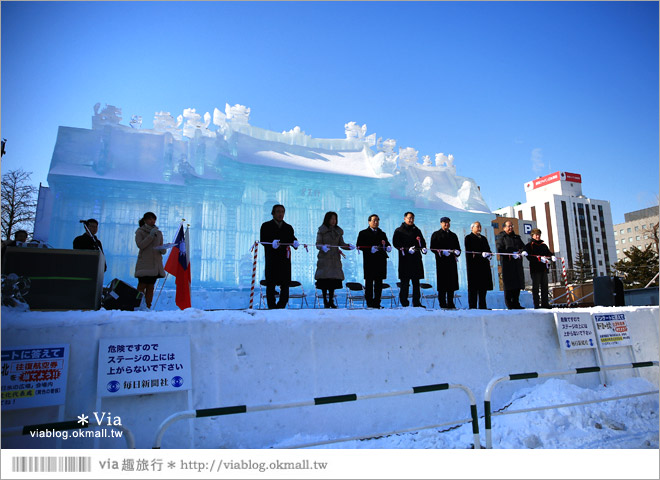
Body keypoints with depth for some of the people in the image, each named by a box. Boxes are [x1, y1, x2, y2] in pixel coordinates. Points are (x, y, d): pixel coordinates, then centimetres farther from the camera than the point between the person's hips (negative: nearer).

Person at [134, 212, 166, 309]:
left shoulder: (158, 233, 18)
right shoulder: (140, 232, 7)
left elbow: (162, 250, 20)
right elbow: (140, 245, -9)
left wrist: (163, 250, -4)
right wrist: (151, 236, -13)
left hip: (155, 263, 4)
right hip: (144, 263, -4)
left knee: (150, 287, 2)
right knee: (142, 286, -10)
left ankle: (148, 307, 3)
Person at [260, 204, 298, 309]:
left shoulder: (288, 227, 20)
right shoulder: (266, 226, 10)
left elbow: (292, 238, 7)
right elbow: (262, 240, -2)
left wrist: (295, 242, -17)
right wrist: (272, 243, -22)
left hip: (285, 259, 3)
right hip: (271, 259, -2)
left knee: (285, 283, 0)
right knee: (270, 284, -1)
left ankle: (281, 306, 10)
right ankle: (272, 307, 7)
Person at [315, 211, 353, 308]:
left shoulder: (338, 231, 12)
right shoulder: (321, 230, 0)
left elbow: (341, 244, 11)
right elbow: (318, 244, -4)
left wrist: (349, 246, -8)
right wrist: (323, 247, -25)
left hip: (335, 258, 3)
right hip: (324, 258, -3)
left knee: (334, 279, 2)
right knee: (325, 278, -5)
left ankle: (331, 301, 11)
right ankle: (325, 301, 5)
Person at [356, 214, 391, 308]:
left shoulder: (382, 233, 22)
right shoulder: (363, 233, 8)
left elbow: (387, 244, 16)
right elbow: (360, 246, -3)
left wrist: (388, 247, -8)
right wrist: (371, 249, -15)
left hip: (381, 261, 4)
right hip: (369, 261, -4)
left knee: (379, 282, 4)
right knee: (369, 282, -3)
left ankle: (377, 303, 9)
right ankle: (369, 303, 1)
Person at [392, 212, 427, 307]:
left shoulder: (417, 230, 20)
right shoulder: (399, 231, 4)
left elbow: (422, 242, 23)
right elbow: (396, 243, -6)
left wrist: (423, 248, 0)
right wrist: (407, 249, -19)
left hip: (416, 259, 5)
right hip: (405, 259, -5)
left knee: (416, 281, 6)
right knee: (405, 282, -4)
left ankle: (416, 302, 12)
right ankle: (404, 303, 3)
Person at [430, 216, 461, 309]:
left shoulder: (453, 235, 21)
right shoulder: (436, 234, 7)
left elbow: (458, 247, 20)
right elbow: (432, 248, -2)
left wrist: (457, 252, -3)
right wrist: (441, 252, -17)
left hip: (452, 261, 4)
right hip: (441, 260, -4)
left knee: (452, 281, 2)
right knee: (442, 281, -7)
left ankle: (450, 303, 8)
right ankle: (442, 303, -2)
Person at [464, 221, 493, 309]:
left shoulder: (483, 238, 25)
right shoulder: (468, 237, 4)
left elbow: (488, 249, 19)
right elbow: (468, 250, -8)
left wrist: (488, 254, -5)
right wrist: (481, 254, -19)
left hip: (484, 264, 6)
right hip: (474, 264, -6)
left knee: (483, 286, 5)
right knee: (473, 286, -8)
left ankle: (482, 306, 10)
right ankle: (472, 306, -6)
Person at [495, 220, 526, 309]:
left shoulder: (516, 237, 23)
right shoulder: (500, 237, 5)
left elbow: (523, 246, 19)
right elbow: (499, 249, -8)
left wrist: (521, 251, -5)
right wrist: (510, 254, -19)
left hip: (517, 262, 6)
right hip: (507, 263, -6)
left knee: (518, 282, 4)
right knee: (509, 283, -8)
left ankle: (516, 303, 11)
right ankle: (509, 304, -4)